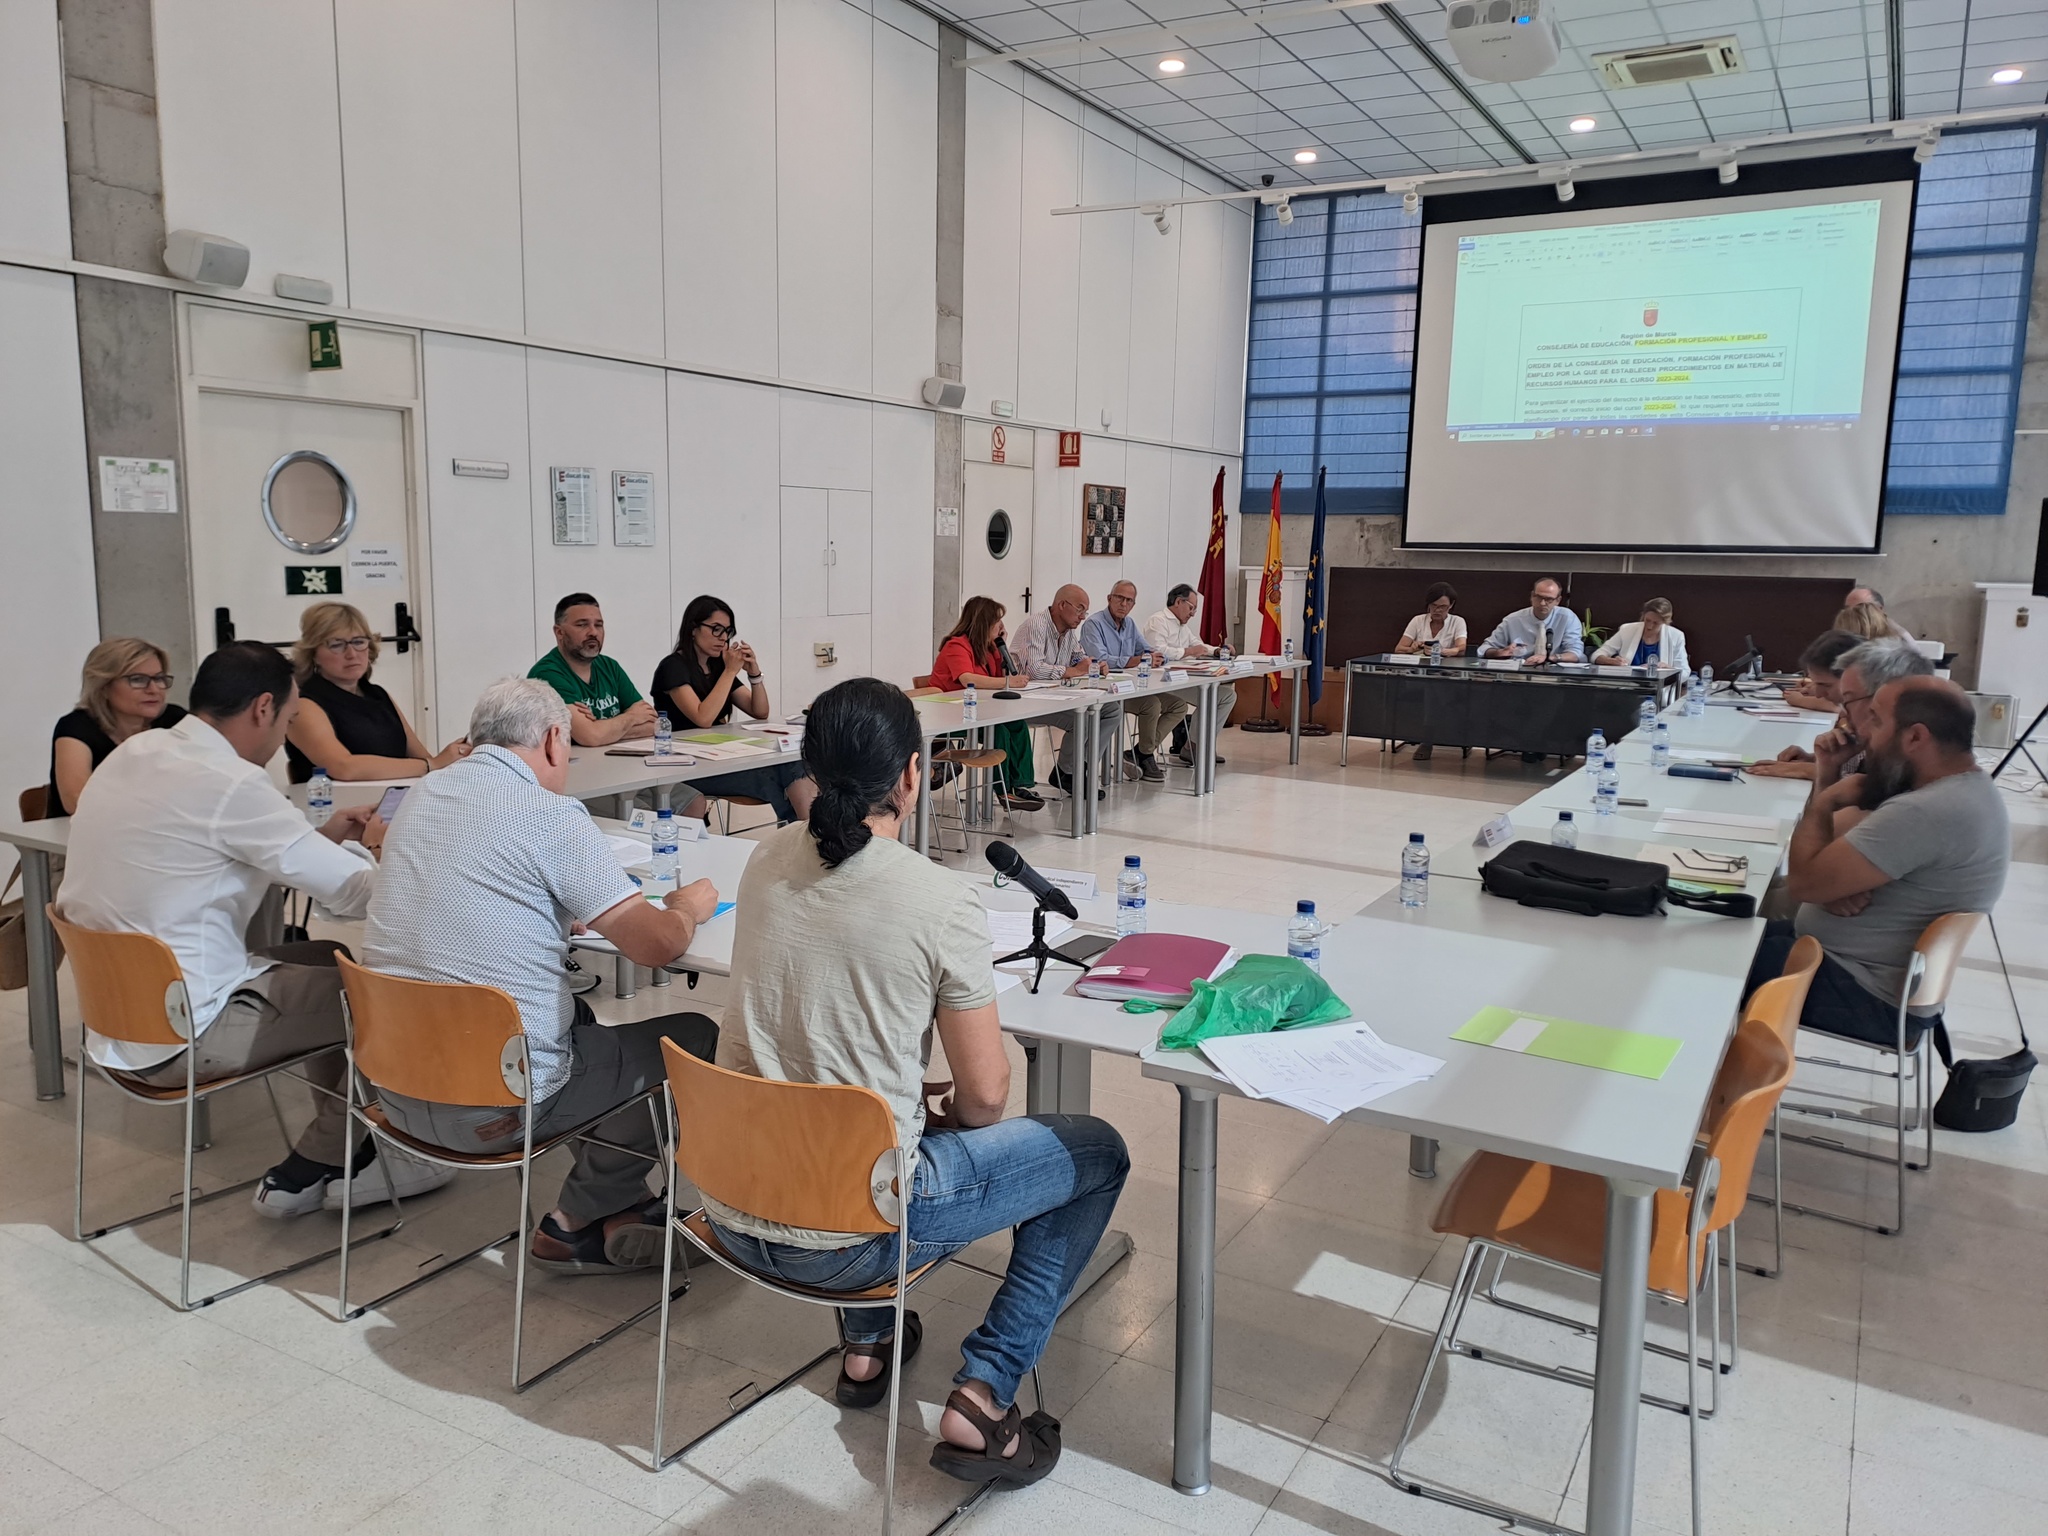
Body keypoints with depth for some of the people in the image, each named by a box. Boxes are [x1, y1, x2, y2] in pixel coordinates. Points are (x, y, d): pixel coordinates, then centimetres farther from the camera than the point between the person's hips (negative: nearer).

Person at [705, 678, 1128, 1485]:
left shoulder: (768, 860, -1)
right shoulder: (942, 905, -19)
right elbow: (985, 1095, -11)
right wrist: (943, 1108, 11)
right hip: (845, 1237, -6)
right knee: (1097, 1152, 10)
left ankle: (866, 1347, 39)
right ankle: (981, 1397, 6)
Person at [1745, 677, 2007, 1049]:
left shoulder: (1924, 813, -30)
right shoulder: (1968, 787, 6)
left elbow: (1802, 881, -26)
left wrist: (1825, 800, -11)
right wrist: (1829, 774, -7)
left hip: (1872, 1002, -10)